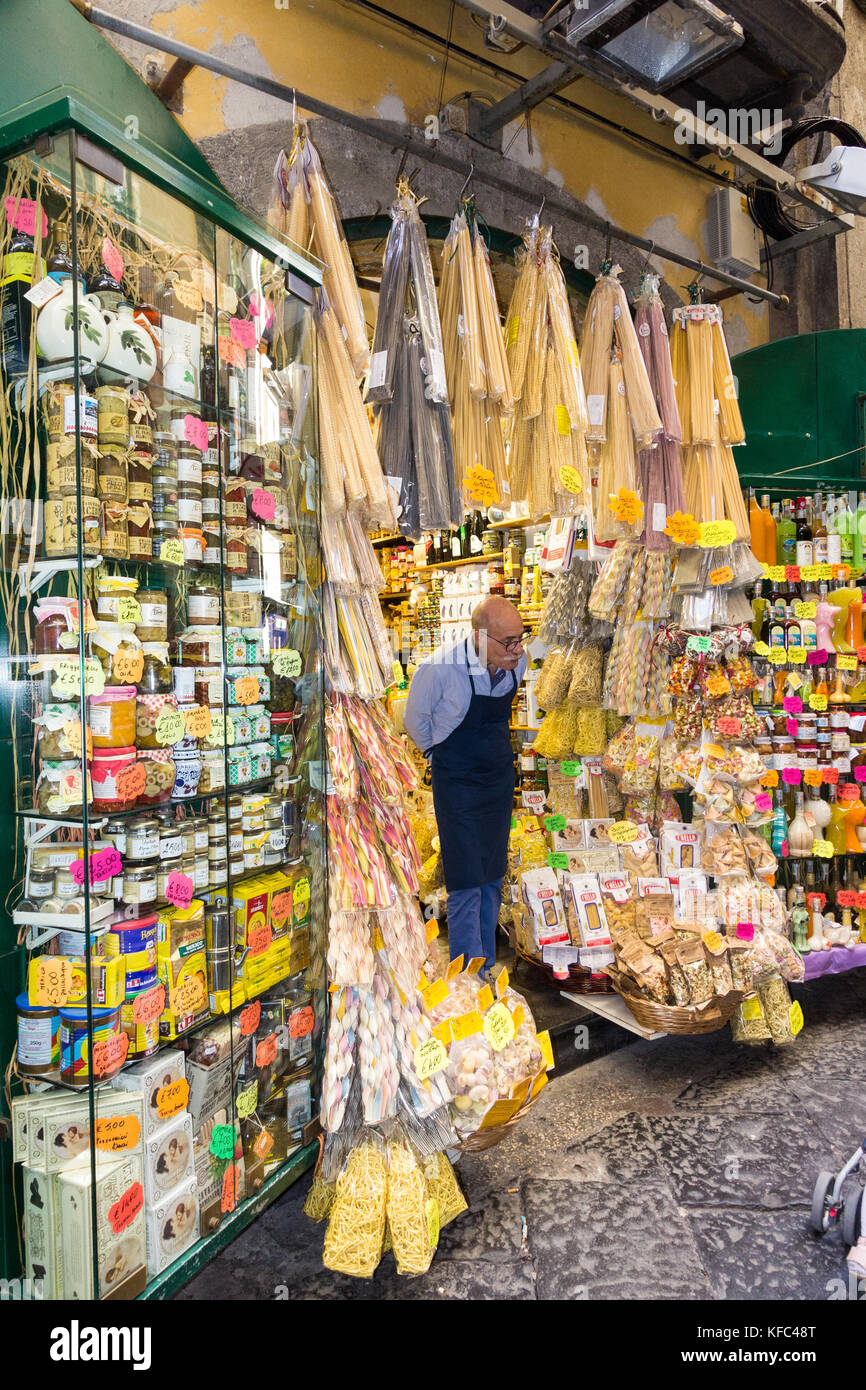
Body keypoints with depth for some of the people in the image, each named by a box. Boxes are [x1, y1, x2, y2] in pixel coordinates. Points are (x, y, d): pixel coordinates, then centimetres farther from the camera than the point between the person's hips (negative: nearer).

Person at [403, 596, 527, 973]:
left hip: (500, 778, 6)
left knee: (493, 878, 14)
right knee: (466, 885, -4)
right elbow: (415, 719, -6)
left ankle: (488, 968, 30)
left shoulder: (516, 662, -8)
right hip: (458, 784, -5)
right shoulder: (441, 668, -25)